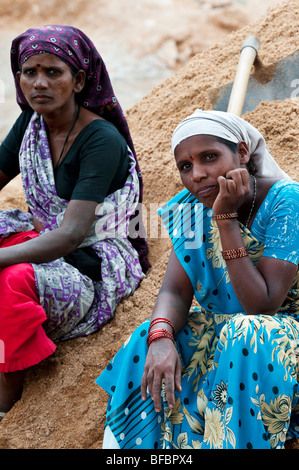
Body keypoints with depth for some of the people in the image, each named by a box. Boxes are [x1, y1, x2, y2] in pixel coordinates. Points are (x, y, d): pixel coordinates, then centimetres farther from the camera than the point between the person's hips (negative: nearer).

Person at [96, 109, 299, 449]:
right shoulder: (195, 207, -5)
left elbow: (262, 307, -28)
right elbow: (175, 291, -11)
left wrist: (226, 219, -31)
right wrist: (161, 336, -33)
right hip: (224, 326, 5)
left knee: (246, 337, -36)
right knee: (148, 342, -20)